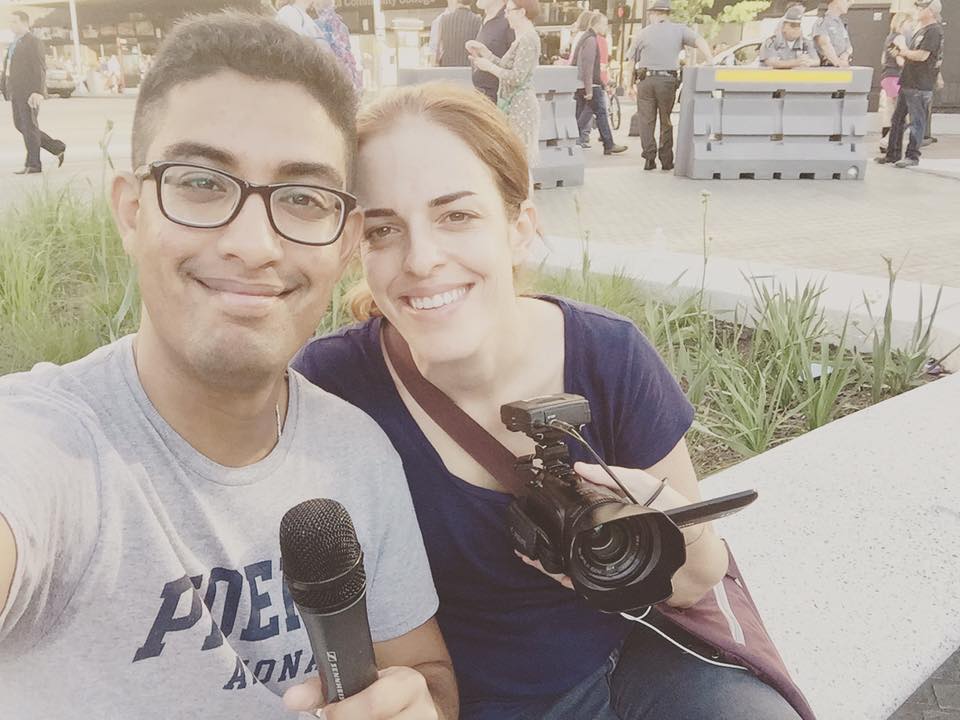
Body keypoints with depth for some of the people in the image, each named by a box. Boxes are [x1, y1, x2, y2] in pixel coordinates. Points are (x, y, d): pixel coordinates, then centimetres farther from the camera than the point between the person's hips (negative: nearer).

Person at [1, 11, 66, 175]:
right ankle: (57, 148, 18)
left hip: (29, 92, -9)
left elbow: (40, 68, -17)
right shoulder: (14, 43, 18)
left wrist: (37, 92, -25)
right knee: (20, 125, 10)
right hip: (16, 92, 9)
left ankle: (32, 165, 2)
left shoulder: (33, 42, -9)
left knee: (29, 127, -5)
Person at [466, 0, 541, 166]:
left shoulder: (528, 39, -15)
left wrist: (488, 66, -10)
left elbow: (516, 77, -20)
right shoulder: (523, 38, 16)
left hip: (519, 105, -10)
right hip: (514, 104, 10)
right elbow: (505, 67, 16)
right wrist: (483, 51, 10)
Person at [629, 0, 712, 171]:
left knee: (646, 120, 4)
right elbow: (700, 41, -7)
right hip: (668, 81, 1)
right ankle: (666, 160, 11)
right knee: (666, 121, 11)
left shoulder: (643, 33, 6)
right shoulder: (679, 30, 6)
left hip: (646, 80, -1)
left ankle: (649, 157, -5)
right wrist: (710, 61, -12)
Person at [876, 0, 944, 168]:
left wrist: (904, 51, -7)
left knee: (917, 121, -3)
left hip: (920, 86, -10)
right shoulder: (921, 29, 18)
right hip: (908, 83, 10)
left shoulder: (934, 31, -12)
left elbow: (922, 55, -21)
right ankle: (893, 153, 19)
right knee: (897, 119, 12)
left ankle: (912, 156, 1)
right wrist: (902, 52, 4)